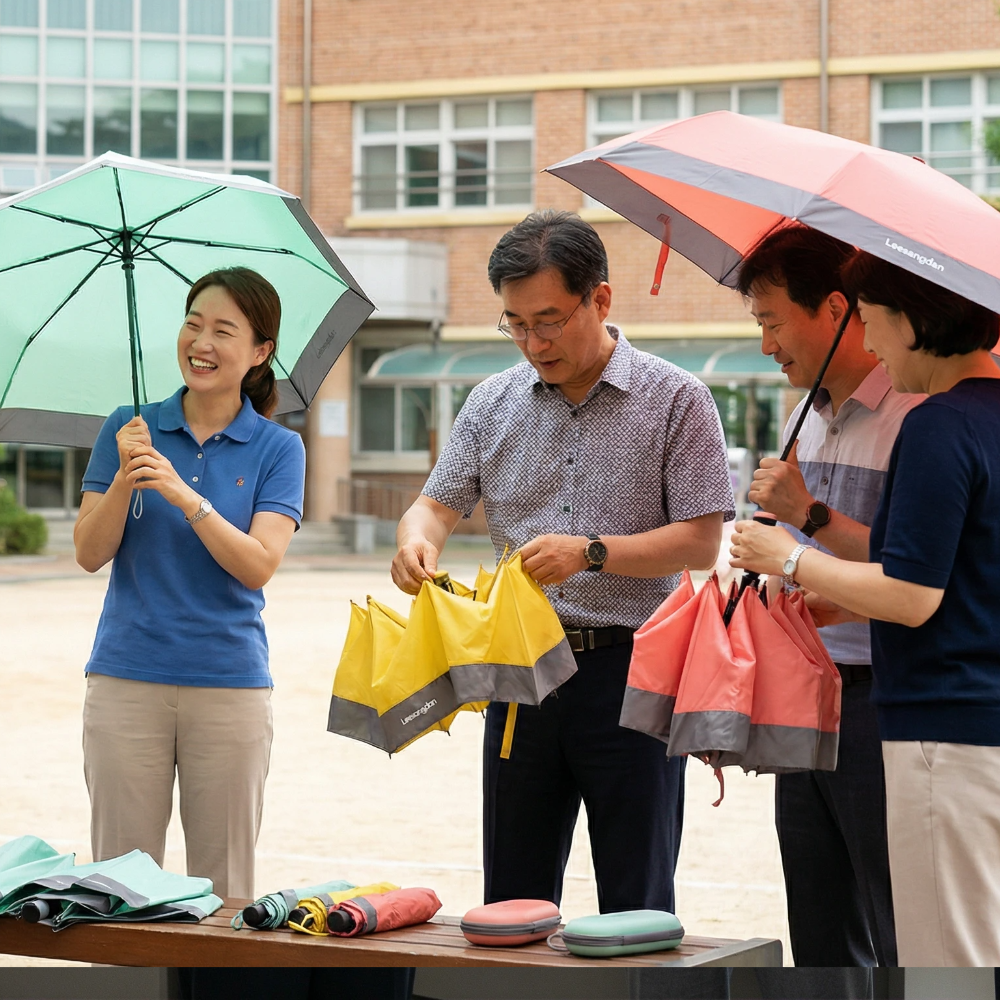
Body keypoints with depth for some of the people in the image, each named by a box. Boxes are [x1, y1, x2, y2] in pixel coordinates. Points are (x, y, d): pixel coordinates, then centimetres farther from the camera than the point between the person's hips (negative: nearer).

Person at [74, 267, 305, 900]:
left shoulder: (278, 449, 2)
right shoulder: (129, 430, 6)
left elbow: (259, 566, -10)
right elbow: (90, 555, 0)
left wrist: (187, 498, -23)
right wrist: (125, 480, -16)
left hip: (229, 685, -1)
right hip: (126, 680, 1)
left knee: (223, 883, 4)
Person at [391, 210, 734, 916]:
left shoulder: (676, 400, -3)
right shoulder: (494, 403, 9)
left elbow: (700, 542, -8)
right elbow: (439, 503, 8)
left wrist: (591, 553, -21)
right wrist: (418, 540, -16)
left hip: (630, 675, -4)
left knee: (636, 910, 0)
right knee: (513, 898, 10)